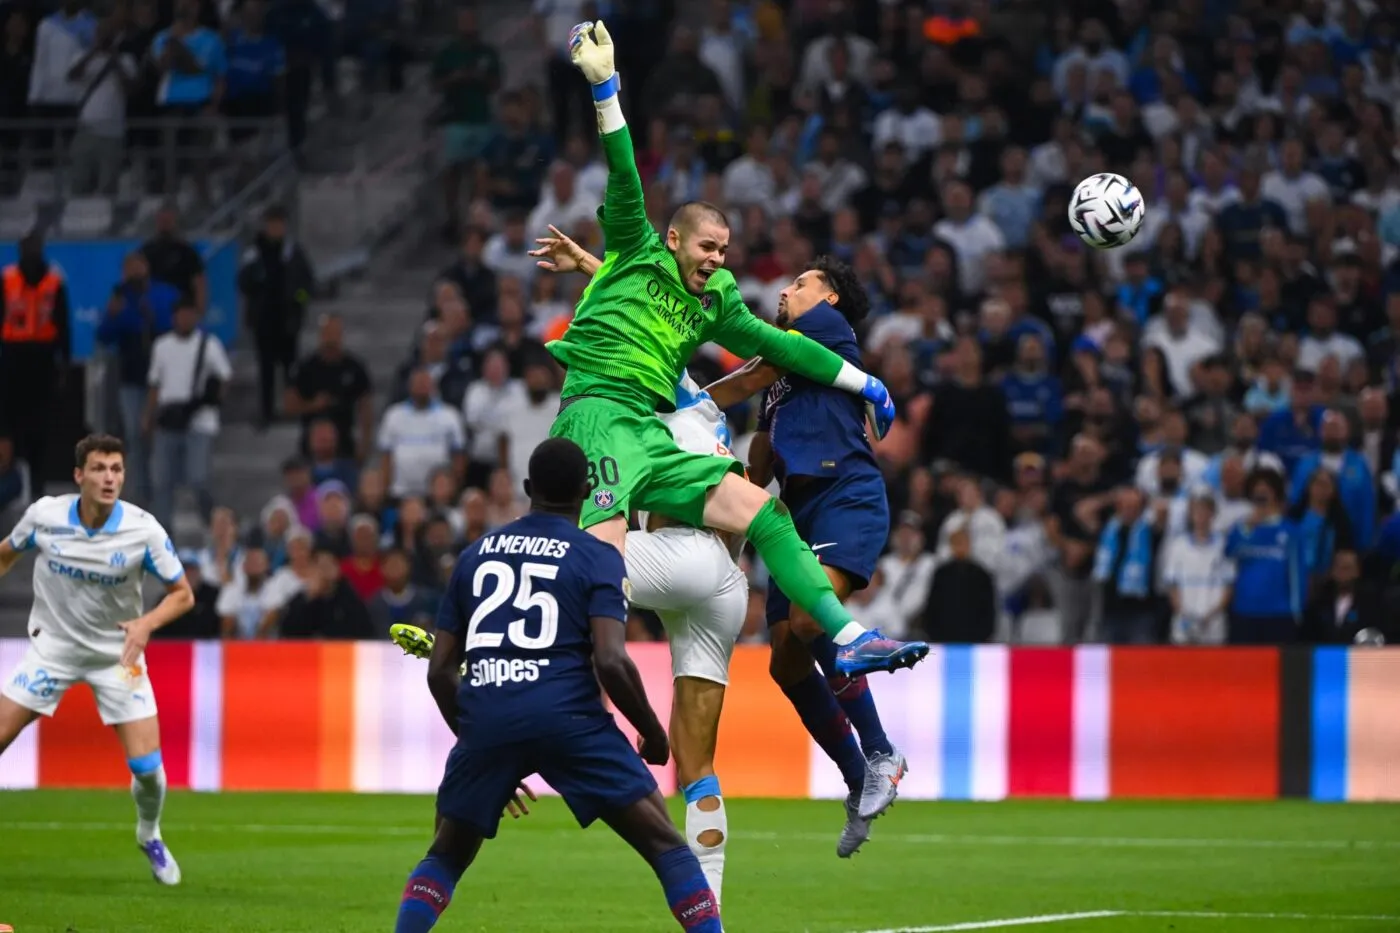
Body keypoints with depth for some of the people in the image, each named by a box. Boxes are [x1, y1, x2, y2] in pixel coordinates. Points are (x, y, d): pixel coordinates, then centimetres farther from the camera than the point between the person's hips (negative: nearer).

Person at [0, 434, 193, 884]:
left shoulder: (144, 530, -18)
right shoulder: (44, 515, -13)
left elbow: (182, 594, -10)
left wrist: (147, 623, -27)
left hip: (116, 654, -1)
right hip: (53, 646, 1)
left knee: (147, 765, -8)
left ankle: (150, 835, 24)